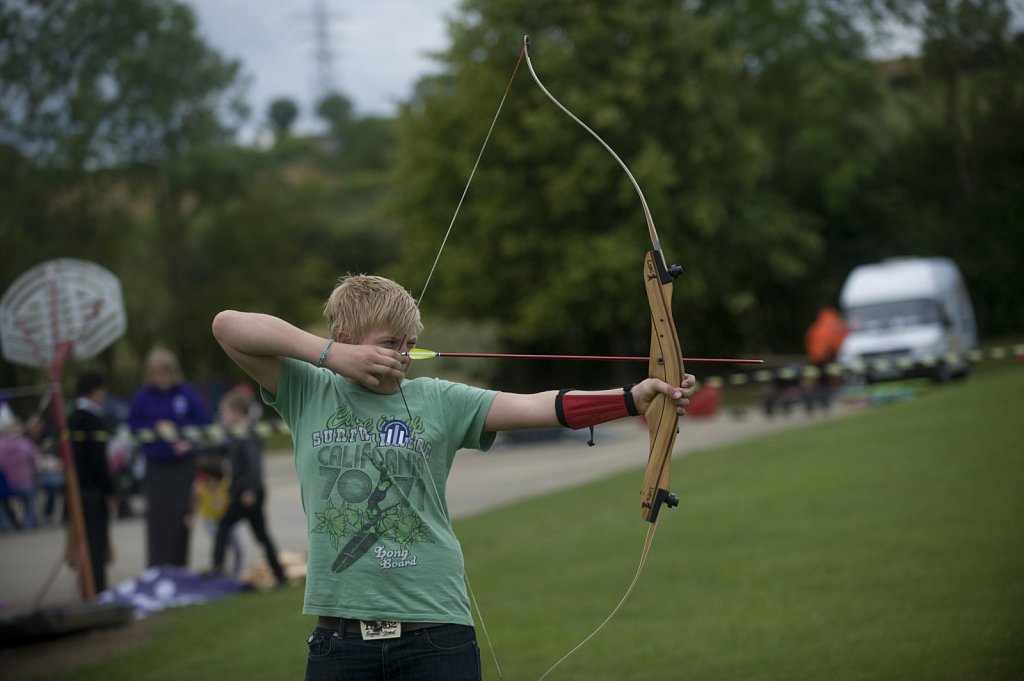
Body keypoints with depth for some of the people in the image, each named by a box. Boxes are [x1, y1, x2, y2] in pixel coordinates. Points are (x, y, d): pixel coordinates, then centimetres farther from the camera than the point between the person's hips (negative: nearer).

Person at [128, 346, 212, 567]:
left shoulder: (186, 393, -3)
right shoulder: (143, 396, -2)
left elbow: (204, 420, 2)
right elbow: (133, 425, 5)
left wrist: (188, 439, -12)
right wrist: (156, 428, -11)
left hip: (183, 464, 0)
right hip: (156, 466, 0)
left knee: (182, 517, 1)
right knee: (158, 519, -6)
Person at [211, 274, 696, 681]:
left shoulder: (437, 402, 4)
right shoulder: (307, 394, 5)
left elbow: (537, 407, -6)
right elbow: (228, 325, -3)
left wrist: (632, 399, -19)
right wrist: (329, 353, -9)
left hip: (436, 635, 0)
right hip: (339, 639, 0)